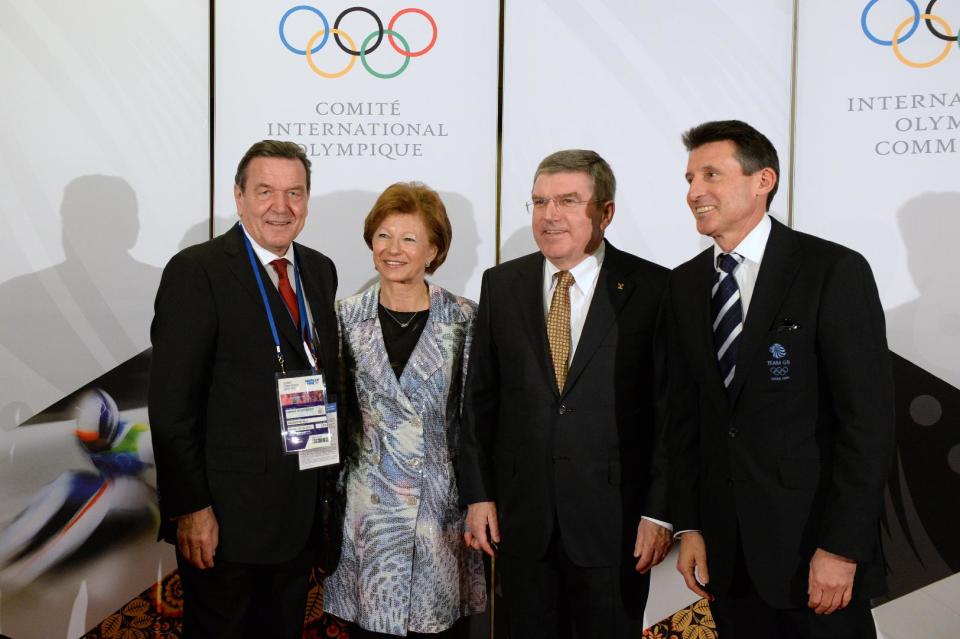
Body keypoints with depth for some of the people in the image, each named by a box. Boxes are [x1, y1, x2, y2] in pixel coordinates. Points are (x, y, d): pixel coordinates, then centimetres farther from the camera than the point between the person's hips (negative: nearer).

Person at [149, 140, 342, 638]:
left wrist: (330, 485, 10)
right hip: (226, 515, -6)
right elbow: (172, 403, -15)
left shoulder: (320, 271, 8)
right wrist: (190, 509, -16)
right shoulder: (196, 271, -12)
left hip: (304, 511, 6)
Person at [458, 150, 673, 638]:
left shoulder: (652, 288, -6)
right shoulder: (501, 285, 4)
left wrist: (660, 511, -8)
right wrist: (478, 494, 4)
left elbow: (669, 408, -6)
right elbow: (481, 398, 6)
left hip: (613, 520, -2)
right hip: (520, 516, 3)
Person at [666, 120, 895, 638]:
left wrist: (841, 547, -14)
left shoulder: (834, 271, -10)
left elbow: (868, 419, -12)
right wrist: (688, 525, 5)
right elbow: (685, 411, 8)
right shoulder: (685, 284, 7)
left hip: (812, 539, -4)